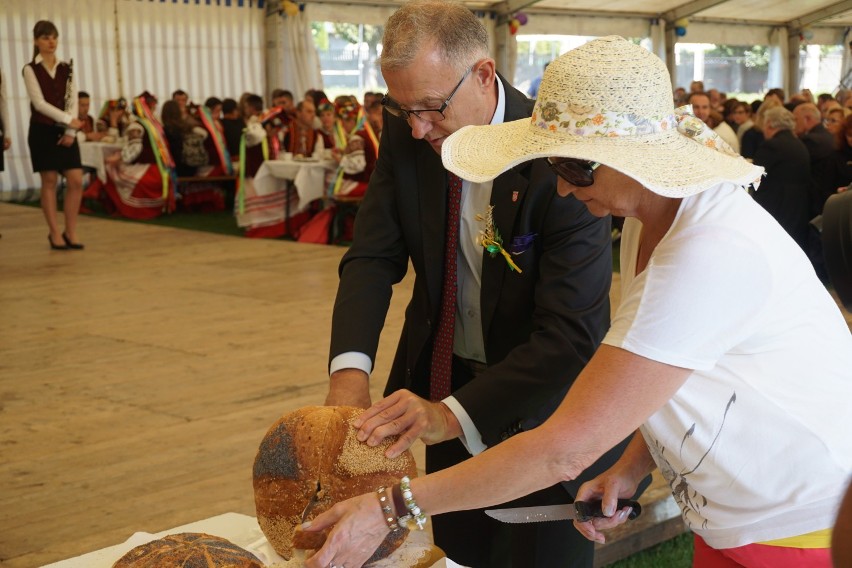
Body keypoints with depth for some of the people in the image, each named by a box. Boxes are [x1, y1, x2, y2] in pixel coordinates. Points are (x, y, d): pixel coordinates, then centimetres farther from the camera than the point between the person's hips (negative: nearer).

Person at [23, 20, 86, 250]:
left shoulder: (66, 69, 10)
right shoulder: (31, 69, -3)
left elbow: (73, 101, 5)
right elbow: (39, 103, -11)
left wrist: (71, 130, -7)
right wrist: (68, 119, -16)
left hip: (66, 130, 4)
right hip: (43, 130, -4)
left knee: (76, 181, -4)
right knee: (49, 182, 0)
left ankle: (70, 232, 6)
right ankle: (55, 234, 7)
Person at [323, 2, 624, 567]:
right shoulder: (406, 135, -9)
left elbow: (571, 334, -30)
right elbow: (374, 257, -7)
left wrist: (455, 415, -39)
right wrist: (350, 366, -25)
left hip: (539, 403, -4)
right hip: (444, 378, 5)